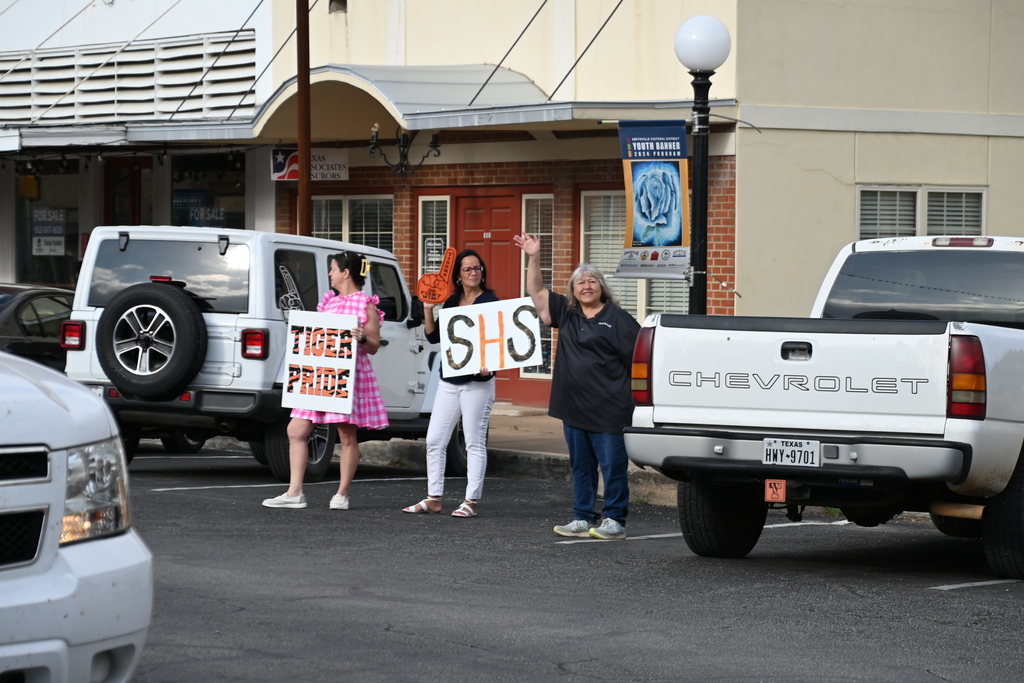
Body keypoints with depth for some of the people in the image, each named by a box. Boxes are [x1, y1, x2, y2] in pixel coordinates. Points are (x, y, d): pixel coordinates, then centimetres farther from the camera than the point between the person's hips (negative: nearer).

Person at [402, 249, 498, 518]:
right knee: (434, 440, 5)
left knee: (474, 443, -1)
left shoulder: (489, 301, -5)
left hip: (477, 382, -7)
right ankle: (433, 499, 12)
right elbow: (434, 337, 12)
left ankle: (471, 501, 3)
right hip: (449, 381, 7)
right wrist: (428, 310, -1)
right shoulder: (451, 302, 12)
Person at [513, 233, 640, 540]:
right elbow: (536, 292, 15)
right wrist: (533, 258, 5)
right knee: (581, 466, 12)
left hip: (608, 408, -6)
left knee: (612, 465, -2)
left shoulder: (617, 318, -3)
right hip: (574, 408, 6)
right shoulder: (566, 312, 13)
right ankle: (583, 518, 18)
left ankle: (615, 520, 4)